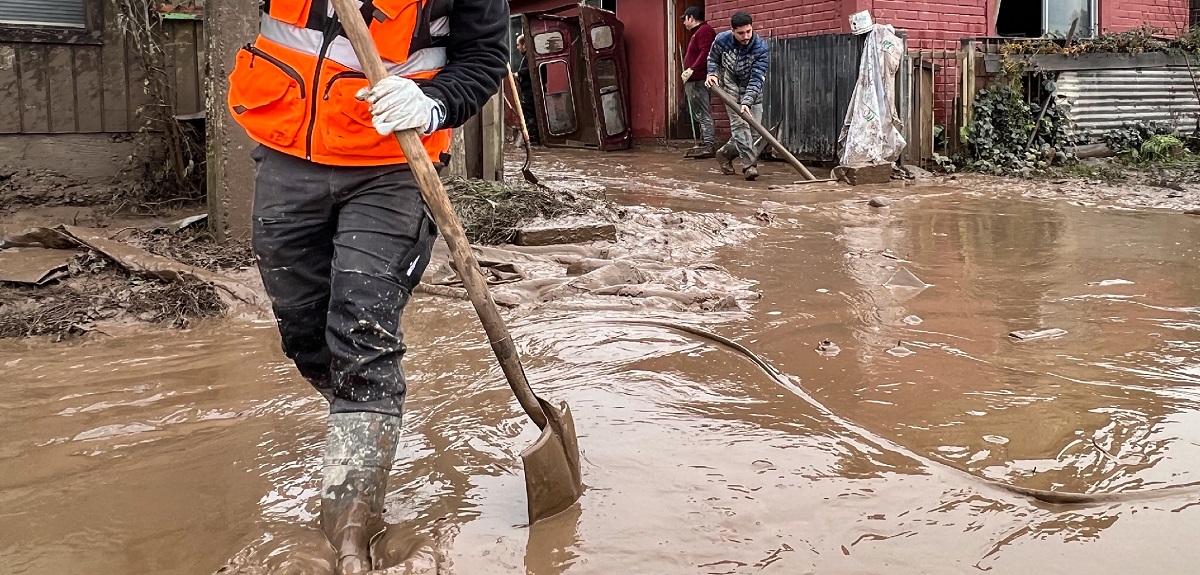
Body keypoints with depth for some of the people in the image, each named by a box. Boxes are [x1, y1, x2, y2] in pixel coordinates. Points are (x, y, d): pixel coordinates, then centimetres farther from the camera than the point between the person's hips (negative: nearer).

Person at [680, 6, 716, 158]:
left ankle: (709, 145, -14)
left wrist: (692, 70, -25)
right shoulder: (698, 32, 24)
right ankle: (704, 143, 16)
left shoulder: (704, 31, -9)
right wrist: (689, 72, 16)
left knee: (703, 114, -12)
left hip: (699, 81, -11)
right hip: (694, 81, 11)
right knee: (700, 115, 12)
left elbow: (705, 53, -22)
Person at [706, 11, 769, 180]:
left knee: (753, 128, 2)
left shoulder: (761, 48, -24)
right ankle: (750, 165, -19)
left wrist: (747, 103, -38)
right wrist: (712, 74, -14)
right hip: (732, 86, -1)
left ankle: (725, 153, 24)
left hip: (752, 90, 1)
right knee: (740, 124, -17)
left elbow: (757, 79, -27)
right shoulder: (722, 40, -18)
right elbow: (712, 59, 5)